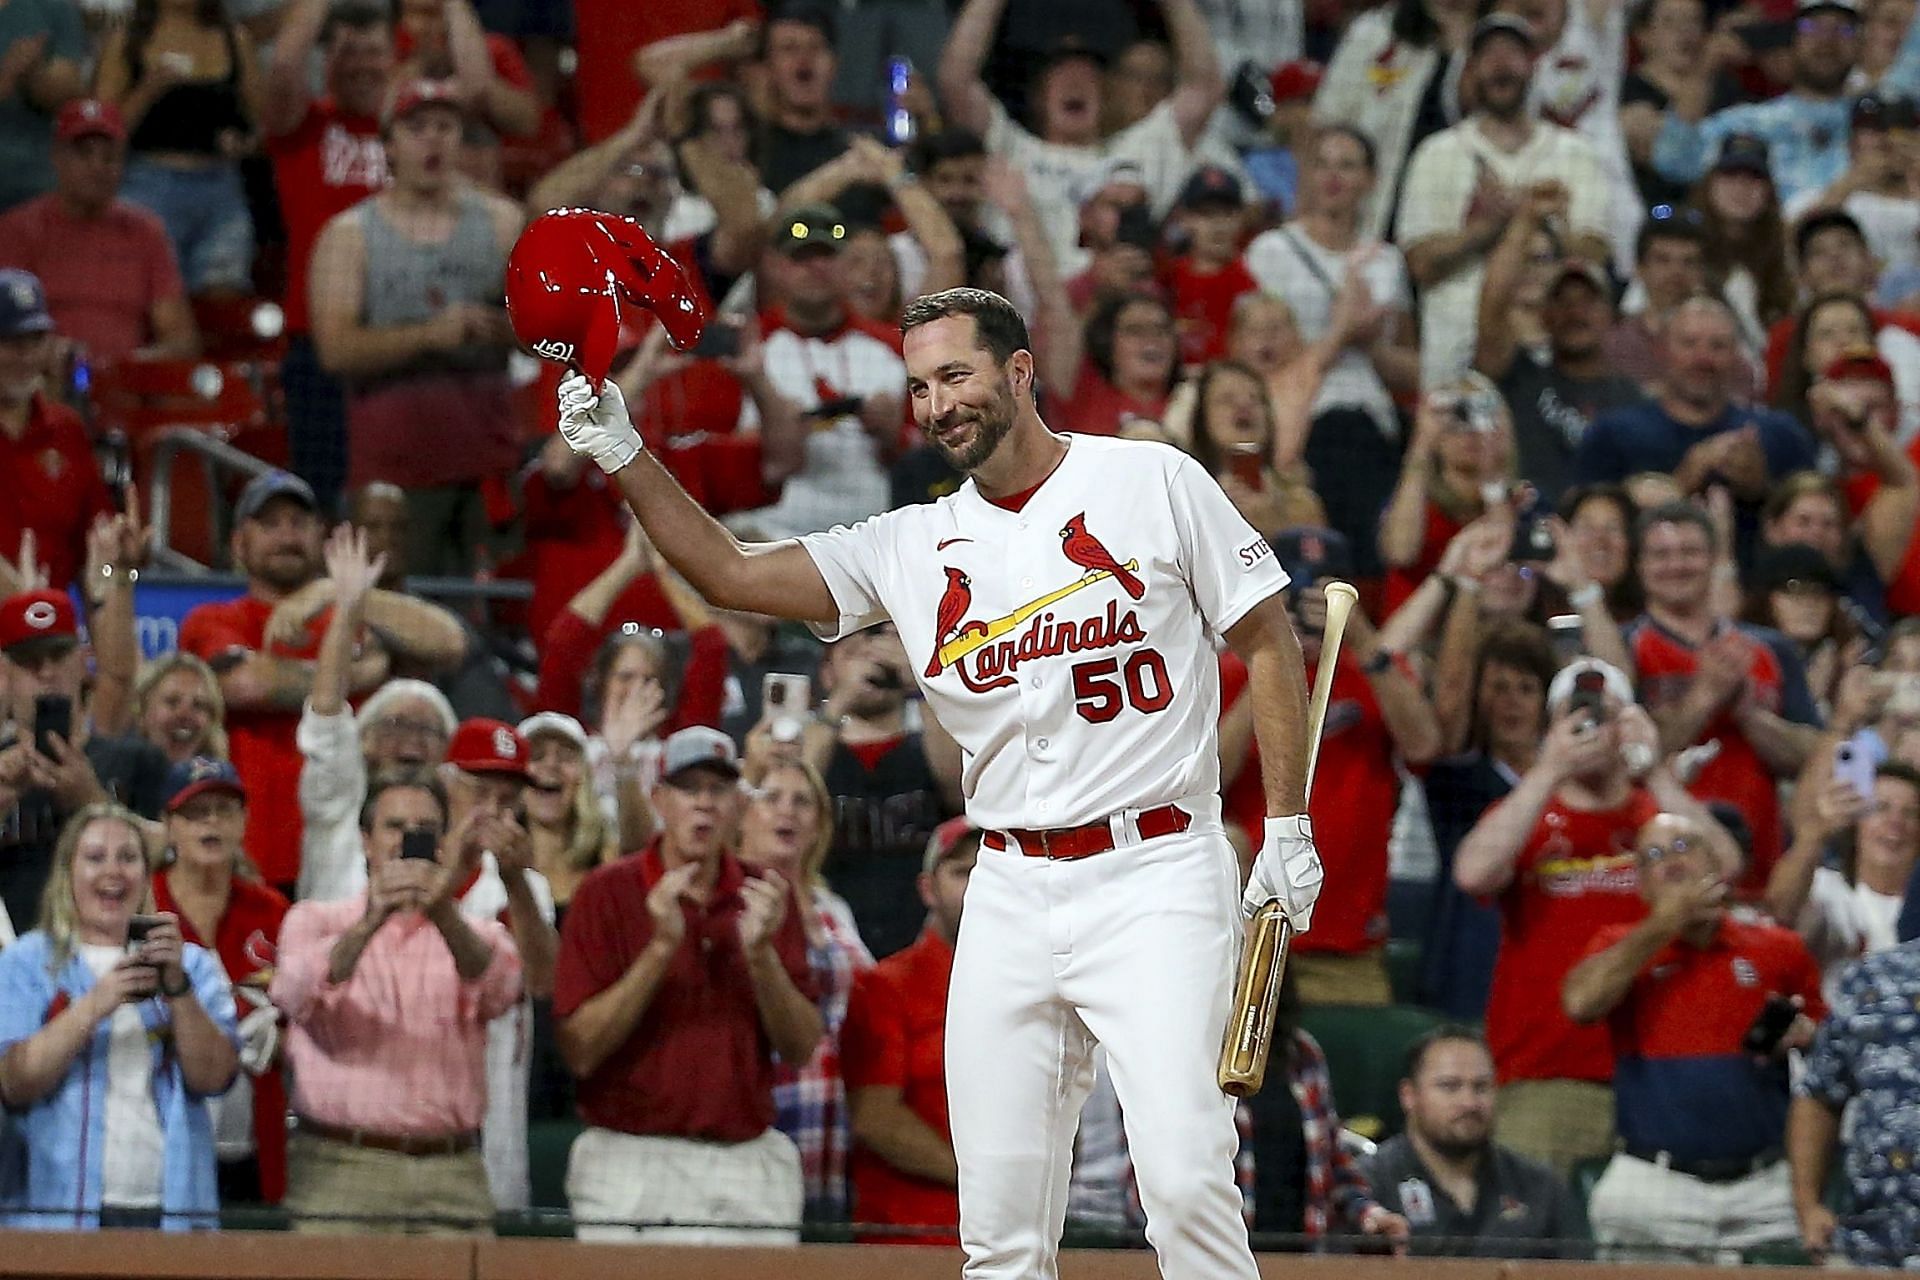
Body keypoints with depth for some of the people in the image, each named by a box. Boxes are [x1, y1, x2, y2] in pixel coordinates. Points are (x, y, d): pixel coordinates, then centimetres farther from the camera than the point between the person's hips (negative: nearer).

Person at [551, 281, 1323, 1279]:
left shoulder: (1155, 483, 1)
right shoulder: (912, 548, 11)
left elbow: (1268, 641, 5)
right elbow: (730, 574, 10)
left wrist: (1287, 826, 0)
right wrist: (625, 458, -2)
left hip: (1154, 875, -4)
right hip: (1013, 890, 4)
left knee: (1185, 1183, -19)